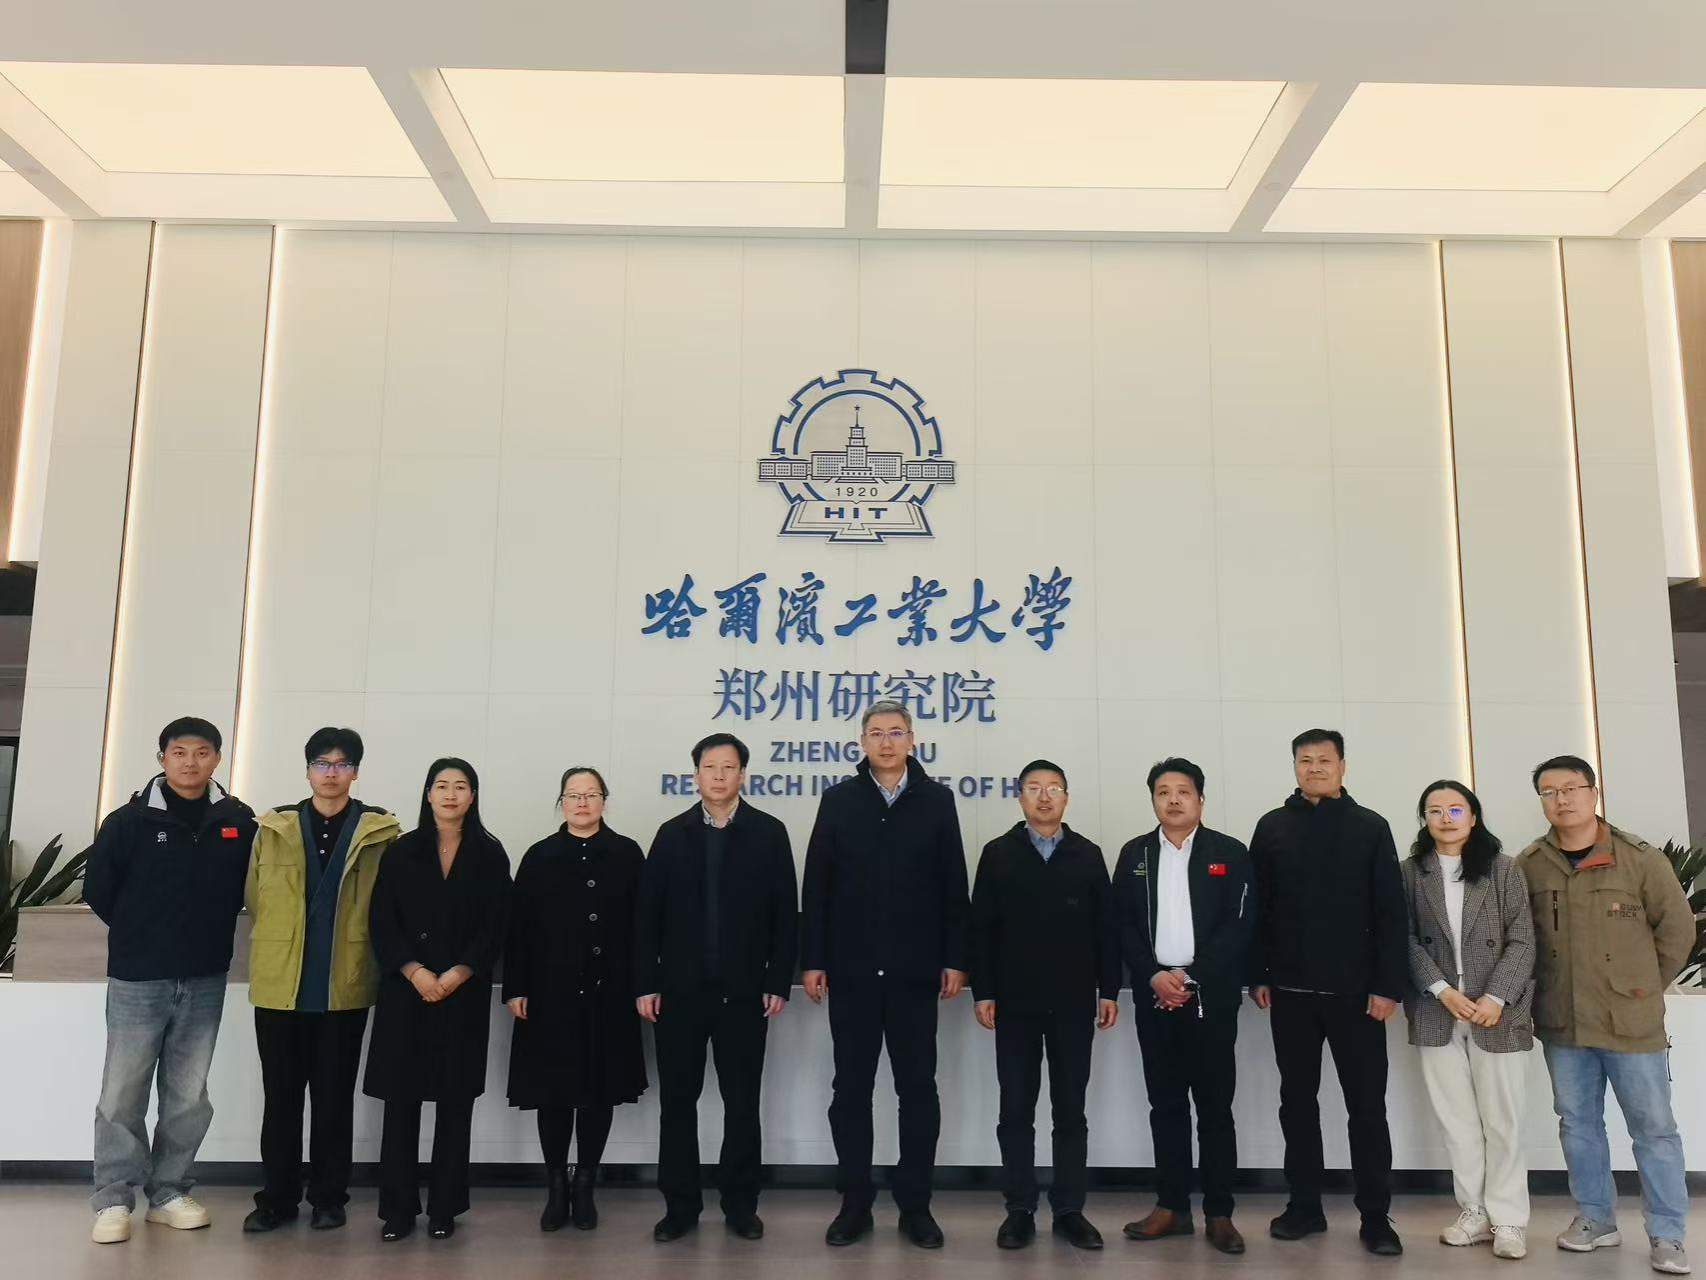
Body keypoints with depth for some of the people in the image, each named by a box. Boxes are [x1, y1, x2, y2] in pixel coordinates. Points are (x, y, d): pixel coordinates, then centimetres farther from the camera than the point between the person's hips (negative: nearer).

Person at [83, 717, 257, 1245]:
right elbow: (98, 890, 1)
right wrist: (138, 934, 7)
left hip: (206, 980, 2)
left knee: (188, 1097, 10)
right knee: (122, 1094, 2)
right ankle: (113, 1200, 15)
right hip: (137, 978, -2)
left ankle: (169, 1193, 22)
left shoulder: (239, 821, -1)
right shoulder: (130, 820, -6)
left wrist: (209, 930, 5)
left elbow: (249, 886, 10)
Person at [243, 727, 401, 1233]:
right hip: (280, 984, 2)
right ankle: (277, 1197, 22)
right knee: (280, 1096, 9)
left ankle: (329, 1198, 19)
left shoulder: (381, 832, -1)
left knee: (334, 1097, 8)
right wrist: (279, 944, 10)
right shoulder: (273, 827, 5)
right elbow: (254, 897, 11)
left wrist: (352, 948, 2)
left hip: (346, 986, -1)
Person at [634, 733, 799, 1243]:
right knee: (677, 1100, 7)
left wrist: (779, 982, -7)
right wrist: (646, 983, -3)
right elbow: (648, 913, 3)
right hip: (680, 988, 1)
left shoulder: (769, 833, 1)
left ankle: (740, 1202, 20)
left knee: (742, 1101, 7)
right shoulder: (672, 834, 5)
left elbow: (785, 913, -1)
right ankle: (681, 1203, 19)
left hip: (744, 989, -1)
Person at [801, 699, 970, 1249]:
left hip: (914, 970, 0)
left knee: (918, 1088, 6)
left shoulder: (937, 800, 3)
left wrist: (955, 959, -4)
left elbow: (953, 886, 1)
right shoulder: (838, 800, 3)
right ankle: (855, 1202, 21)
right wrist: (812, 960, -4)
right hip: (852, 970, 1)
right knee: (851, 1087, 8)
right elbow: (816, 886, 1)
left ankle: (915, 1205, 19)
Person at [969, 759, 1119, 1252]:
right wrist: (982, 992, -5)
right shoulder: (998, 854, 3)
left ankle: (1069, 1209, 17)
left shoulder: (1088, 855, 6)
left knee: (1070, 1109, 7)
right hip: (1015, 1001, -1)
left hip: (1073, 1001, 1)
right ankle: (1020, 1210, 13)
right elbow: (982, 928, 0)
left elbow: (1106, 927, 5)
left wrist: (1109, 990, -1)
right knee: (1016, 1109, 4)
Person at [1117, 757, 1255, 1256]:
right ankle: (1173, 1206, 16)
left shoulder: (1230, 853, 2)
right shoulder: (1134, 854, 9)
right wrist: (1154, 976, -9)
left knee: (1215, 1106, 3)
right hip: (1154, 995, 2)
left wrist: (1191, 978, -11)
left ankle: (1219, 1213, 11)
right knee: (1166, 1104, 8)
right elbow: (1124, 926, 5)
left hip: (1211, 995, -2)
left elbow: (1240, 926, -5)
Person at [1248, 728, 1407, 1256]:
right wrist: (1257, 976, 0)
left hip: (1355, 989, -2)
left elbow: (1391, 913, -3)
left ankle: (1375, 1216, 15)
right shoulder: (1272, 828, 4)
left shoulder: (1370, 827, 0)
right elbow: (1257, 908, 4)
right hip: (1291, 989, 2)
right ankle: (1305, 1206, 21)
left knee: (1367, 1103, 4)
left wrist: (1388, 984, -8)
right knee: (1297, 1099, 10)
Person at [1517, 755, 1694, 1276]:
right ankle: (1596, 1218, 28)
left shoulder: (1640, 858, -7)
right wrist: (1543, 995, 6)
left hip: (1631, 1021, -2)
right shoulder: (1528, 865, -1)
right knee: (1578, 1124, 13)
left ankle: (1666, 1234, 19)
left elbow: (1677, 928, 1)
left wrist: (1645, 988, 4)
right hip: (1561, 1023, 3)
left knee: (1653, 1127, 7)